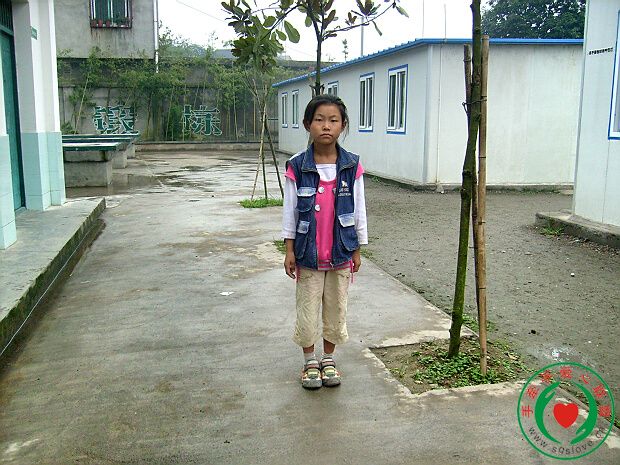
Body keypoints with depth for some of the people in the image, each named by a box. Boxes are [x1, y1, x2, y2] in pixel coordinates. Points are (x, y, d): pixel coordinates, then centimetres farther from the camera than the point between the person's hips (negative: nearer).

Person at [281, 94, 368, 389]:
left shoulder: (352, 166, -4)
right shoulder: (297, 167, -7)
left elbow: (358, 210, 2)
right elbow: (290, 210, -2)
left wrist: (357, 250, 3)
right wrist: (289, 249, -3)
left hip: (340, 253, 1)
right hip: (308, 253, -1)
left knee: (336, 308, 12)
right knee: (307, 308, 9)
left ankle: (328, 359, 32)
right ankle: (310, 361, 28)